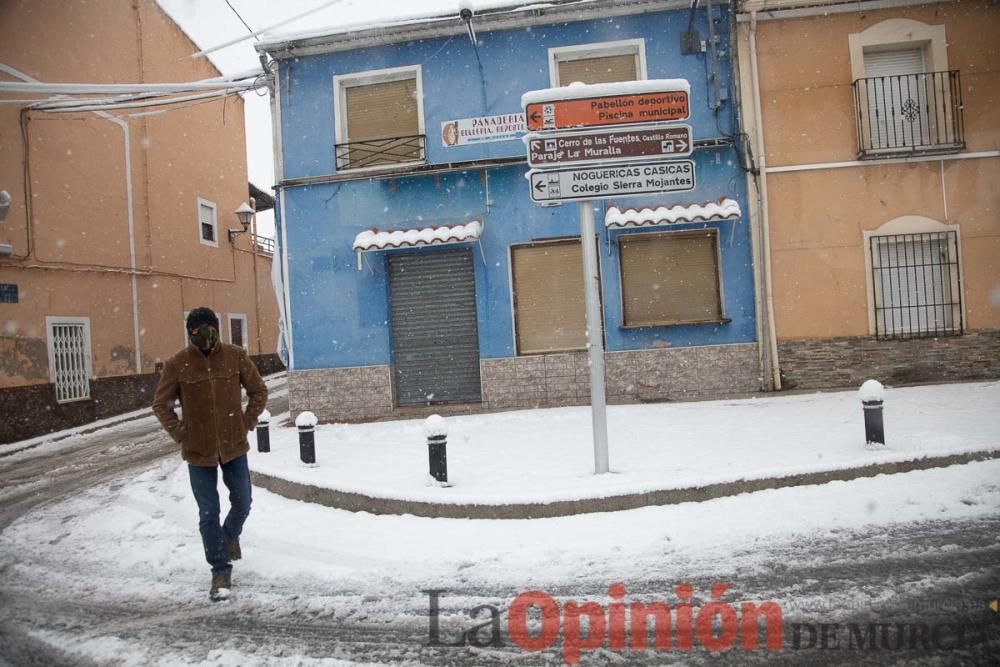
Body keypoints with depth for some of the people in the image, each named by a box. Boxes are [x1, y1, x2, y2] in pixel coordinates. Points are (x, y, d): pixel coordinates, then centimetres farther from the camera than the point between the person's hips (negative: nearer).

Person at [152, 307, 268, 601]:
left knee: (242, 503, 12)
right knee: (209, 513, 2)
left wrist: (247, 424, -3)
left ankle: (230, 536, 44)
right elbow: (161, 405, 3)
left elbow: (258, 391, 4)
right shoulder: (177, 365, -8)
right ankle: (221, 571, 17)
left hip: (234, 445, 1)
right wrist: (181, 434, -4)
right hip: (199, 451, -1)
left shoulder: (236, 356, -6)